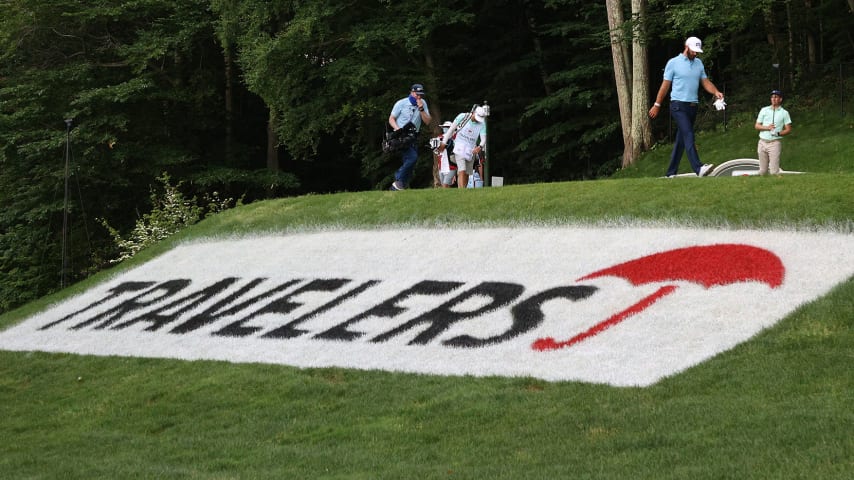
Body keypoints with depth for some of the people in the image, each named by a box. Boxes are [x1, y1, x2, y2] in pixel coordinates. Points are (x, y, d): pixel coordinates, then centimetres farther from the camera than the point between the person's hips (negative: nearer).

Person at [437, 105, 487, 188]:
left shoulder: (482, 124, -3)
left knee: (467, 174, 7)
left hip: (471, 150, 3)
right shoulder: (462, 116, -8)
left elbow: (483, 138, -11)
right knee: (462, 171, -17)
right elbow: (452, 129, 0)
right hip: (460, 148, -3)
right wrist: (444, 142, 2)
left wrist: (480, 147, -33)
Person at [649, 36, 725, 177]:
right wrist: (657, 105, 2)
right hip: (678, 106, -6)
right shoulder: (673, 63, -3)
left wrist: (716, 92, -9)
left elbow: (705, 82, 11)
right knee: (688, 136, -20)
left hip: (693, 106, 6)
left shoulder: (698, 63, 14)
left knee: (681, 140, 8)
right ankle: (698, 168, -33)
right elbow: (665, 85, 0)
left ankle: (671, 173, 13)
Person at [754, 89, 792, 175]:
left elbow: (788, 129, 3)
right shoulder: (764, 110, 12)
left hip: (774, 143, -3)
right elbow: (756, 126, 10)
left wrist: (778, 133, -16)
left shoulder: (784, 113, 6)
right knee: (762, 170, 5)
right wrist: (767, 127, -10)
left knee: (774, 171, -12)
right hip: (762, 142, 3)